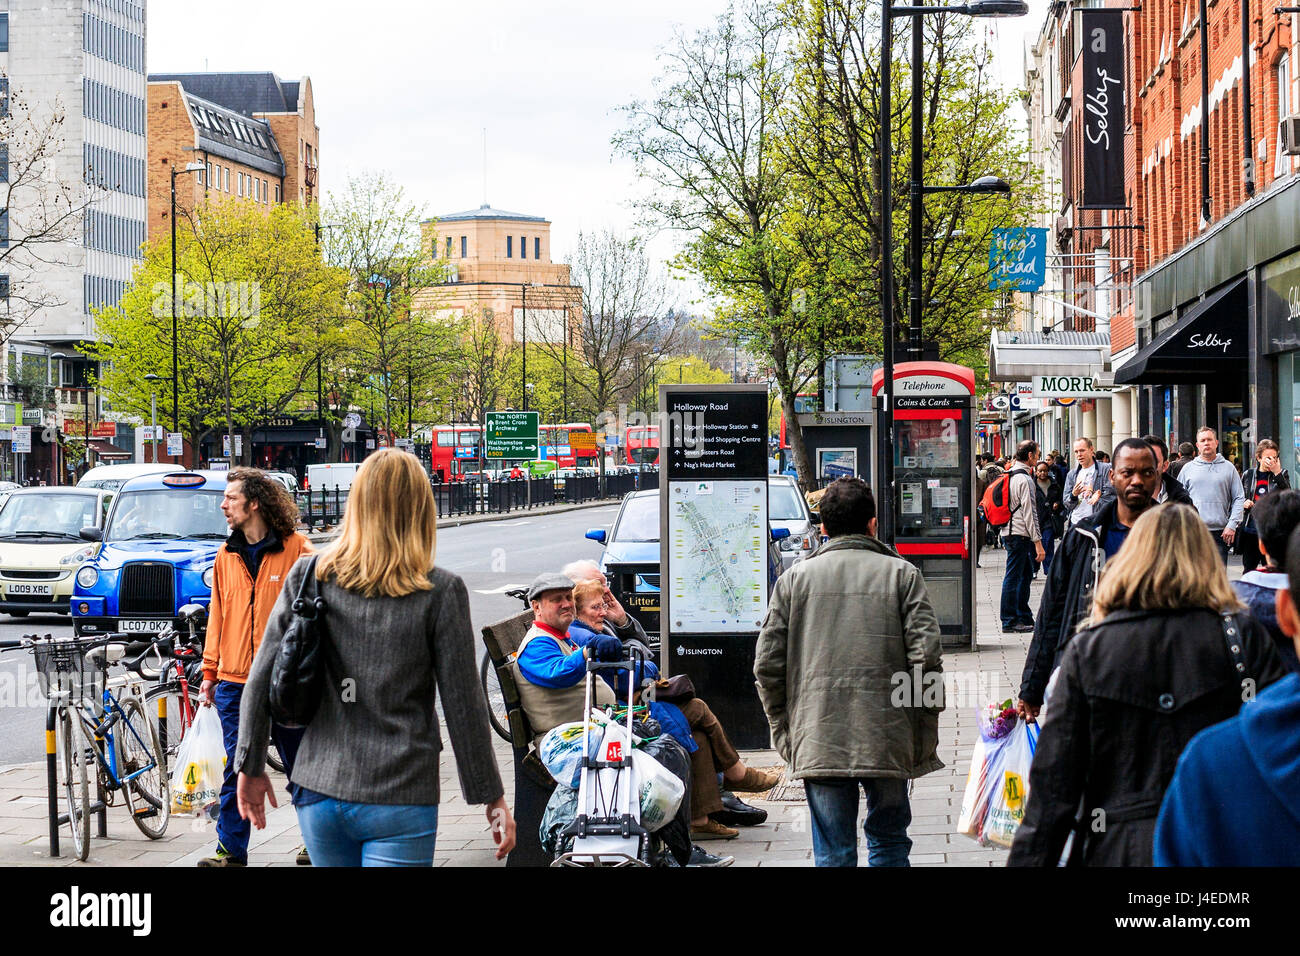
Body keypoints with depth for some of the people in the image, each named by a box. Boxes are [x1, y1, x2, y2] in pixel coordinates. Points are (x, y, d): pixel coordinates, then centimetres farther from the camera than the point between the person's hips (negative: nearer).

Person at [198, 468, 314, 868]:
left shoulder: (296, 550, -5)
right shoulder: (226, 556, 10)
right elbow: (217, 617, 15)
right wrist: (209, 673, 12)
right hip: (235, 681, 4)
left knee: (302, 768, 8)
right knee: (237, 768, 2)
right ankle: (231, 849, 7)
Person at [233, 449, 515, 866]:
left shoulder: (308, 576, 2)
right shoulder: (440, 592, -7)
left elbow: (262, 680, 3)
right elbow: (462, 706, -5)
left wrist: (251, 766, 14)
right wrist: (492, 797, 3)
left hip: (318, 795, 4)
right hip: (399, 799, -4)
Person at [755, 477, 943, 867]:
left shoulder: (794, 579, 6)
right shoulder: (902, 574, 2)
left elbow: (767, 665, 2)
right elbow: (926, 657, -6)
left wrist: (782, 729, 12)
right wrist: (927, 733, 3)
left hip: (818, 742, 1)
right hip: (888, 738, -1)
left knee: (832, 852, 6)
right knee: (889, 841, 15)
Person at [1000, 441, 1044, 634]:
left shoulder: (1010, 475, 15)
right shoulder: (1024, 479, -15)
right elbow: (1029, 513, -18)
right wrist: (1037, 542, -17)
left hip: (1010, 533, 10)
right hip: (1020, 535, -10)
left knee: (1025, 574, 17)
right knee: (1013, 577, -5)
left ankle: (1025, 618, 23)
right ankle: (1010, 622, 0)